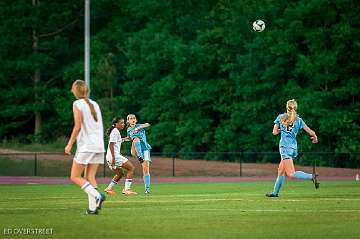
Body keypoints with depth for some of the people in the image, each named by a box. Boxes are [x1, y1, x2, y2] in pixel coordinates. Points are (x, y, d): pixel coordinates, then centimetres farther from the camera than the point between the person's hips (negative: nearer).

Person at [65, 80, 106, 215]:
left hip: (86, 146, -7)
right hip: (99, 145, 7)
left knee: (75, 177, 0)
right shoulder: (95, 104, 14)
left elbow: (77, 127, -12)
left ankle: (97, 196, -19)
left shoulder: (77, 104, -5)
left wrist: (70, 144, -7)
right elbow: (100, 126, 15)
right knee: (90, 177, 7)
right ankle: (93, 207, -4)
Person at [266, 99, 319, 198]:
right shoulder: (298, 120, 7)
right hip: (293, 147, 5)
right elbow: (310, 132, 4)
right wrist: (315, 138, 24)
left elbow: (274, 132, 5)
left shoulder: (280, 117, 2)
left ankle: (312, 176, -26)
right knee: (280, 171, 16)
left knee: (291, 173, -11)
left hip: (285, 146, -5)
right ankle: (275, 192, 20)